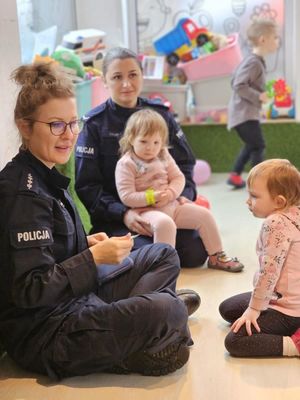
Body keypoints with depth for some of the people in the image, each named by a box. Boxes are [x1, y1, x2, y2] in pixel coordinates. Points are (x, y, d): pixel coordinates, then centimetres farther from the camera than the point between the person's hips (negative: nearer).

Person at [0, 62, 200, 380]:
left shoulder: (43, 176, 8)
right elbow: (30, 292, -25)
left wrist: (87, 244, 2)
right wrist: (94, 256, -23)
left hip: (72, 300, 11)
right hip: (40, 334, -10)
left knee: (163, 255, 16)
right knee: (164, 310, -30)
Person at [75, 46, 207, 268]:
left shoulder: (160, 114, 7)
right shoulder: (94, 124, -5)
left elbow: (184, 164, 12)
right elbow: (86, 185, -7)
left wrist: (184, 195, -8)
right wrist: (123, 214, -21)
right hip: (113, 218, -3)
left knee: (195, 253, -17)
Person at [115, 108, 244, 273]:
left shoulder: (163, 156, 9)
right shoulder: (125, 164, -10)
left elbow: (178, 178, 9)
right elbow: (126, 196, -15)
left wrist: (171, 193, -13)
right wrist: (152, 197, -23)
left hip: (172, 205, 7)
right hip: (146, 211, -6)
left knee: (204, 215, -1)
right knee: (164, 223, -38)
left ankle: (216, 256, 13)